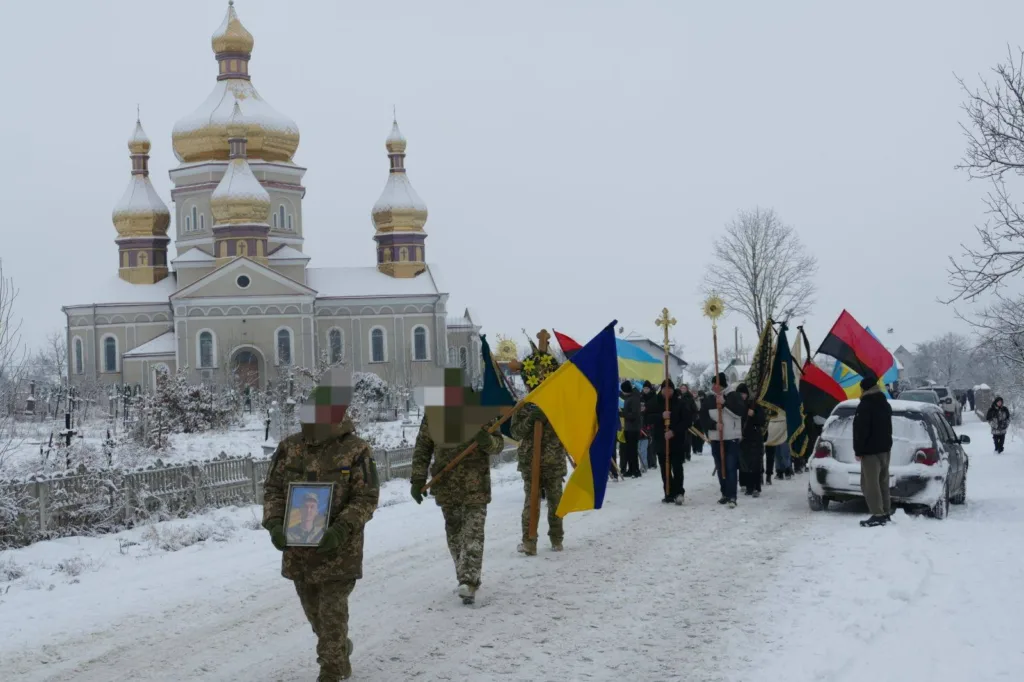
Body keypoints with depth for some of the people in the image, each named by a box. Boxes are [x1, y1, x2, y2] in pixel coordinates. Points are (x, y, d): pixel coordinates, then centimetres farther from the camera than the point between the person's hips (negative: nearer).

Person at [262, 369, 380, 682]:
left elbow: (367, 497, -11)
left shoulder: (356, 451, -12)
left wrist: (341, 529, -24)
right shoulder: (289, 447, 1)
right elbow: (273, 488, 5)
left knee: (332, 614, -1)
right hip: (298, 548, 5)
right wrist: (274, 523, -12)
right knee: (314, 612, 19)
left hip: (338, 550, -5)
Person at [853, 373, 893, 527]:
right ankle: (886, 512, 18)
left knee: (870, 483, -8)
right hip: (885, 448, 9)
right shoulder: (885, 404, 13)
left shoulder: (865, 405, -16)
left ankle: (878, 515, -13)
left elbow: (861, 430, -19)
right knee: (883, 481, 15)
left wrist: (858, 450, -14)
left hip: (871, 450, -9)